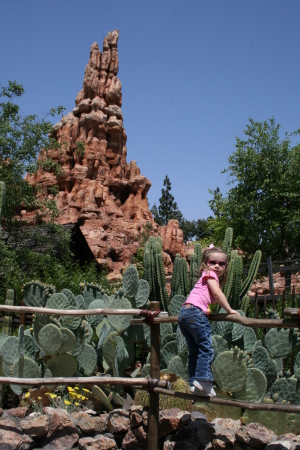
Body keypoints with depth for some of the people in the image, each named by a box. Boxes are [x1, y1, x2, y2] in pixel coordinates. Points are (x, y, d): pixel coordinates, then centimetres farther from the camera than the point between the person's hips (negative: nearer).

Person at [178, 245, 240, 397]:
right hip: (196, 312, -9)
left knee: (194, 351, 11)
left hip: (183, 314, 9)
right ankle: (203, 380, -17)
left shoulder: (206, 277, 31)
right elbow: (217, 294, -5)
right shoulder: (210, 274, 5)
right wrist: (229, 310, 0)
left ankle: (194, 382, 10)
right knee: (206, 349, -9)